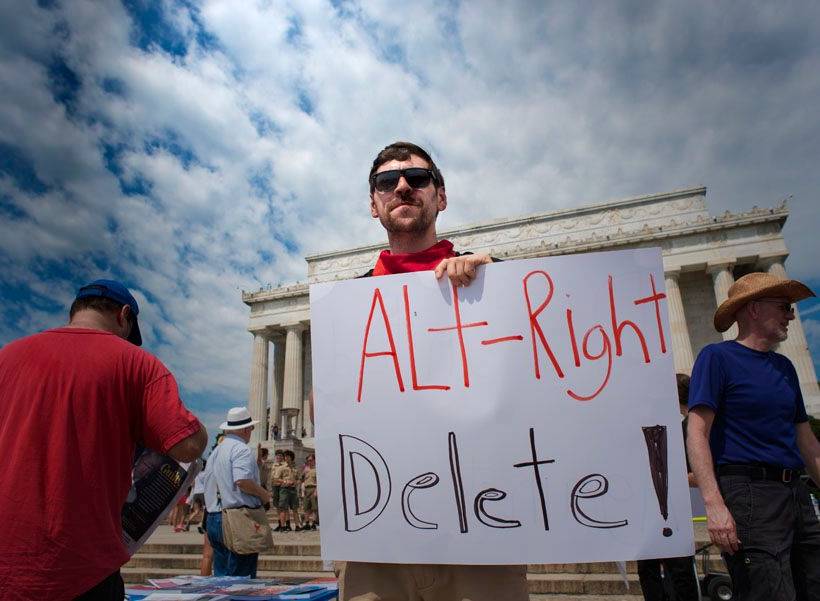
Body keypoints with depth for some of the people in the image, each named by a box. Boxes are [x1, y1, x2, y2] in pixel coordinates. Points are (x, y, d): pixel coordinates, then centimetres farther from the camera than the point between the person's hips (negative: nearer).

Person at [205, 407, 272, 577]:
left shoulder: (215, 452, 17)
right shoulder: (241, 449, -11)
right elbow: (242, 480, -25)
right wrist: (264, 494, -10)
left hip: (213, 518, 9)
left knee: (220, 574, 15)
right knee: (242, 576, -3)